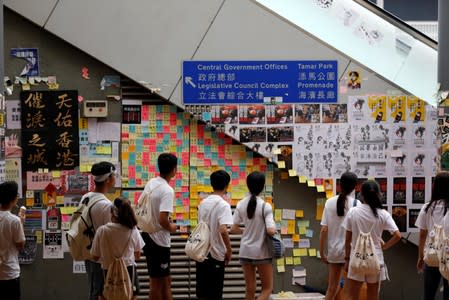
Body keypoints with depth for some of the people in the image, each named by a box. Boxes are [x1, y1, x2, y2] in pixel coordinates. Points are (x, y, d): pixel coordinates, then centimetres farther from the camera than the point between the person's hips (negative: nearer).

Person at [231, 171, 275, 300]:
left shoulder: (241, 204, -1)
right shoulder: (265, 206, -13)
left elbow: (233, 229, -1)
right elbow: (270, 231, -21)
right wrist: (274, 226, 1)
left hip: (245, 251, 4)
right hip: (262, 252, -4)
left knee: (250, 289, 13)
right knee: (267, 288, 9)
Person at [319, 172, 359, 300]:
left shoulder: (330, 202, -1)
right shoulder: (356, 204, -8)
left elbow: (324, 230, -3)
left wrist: (322, 252, 6)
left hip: (334, 250, 3)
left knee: (332, 288, 14)